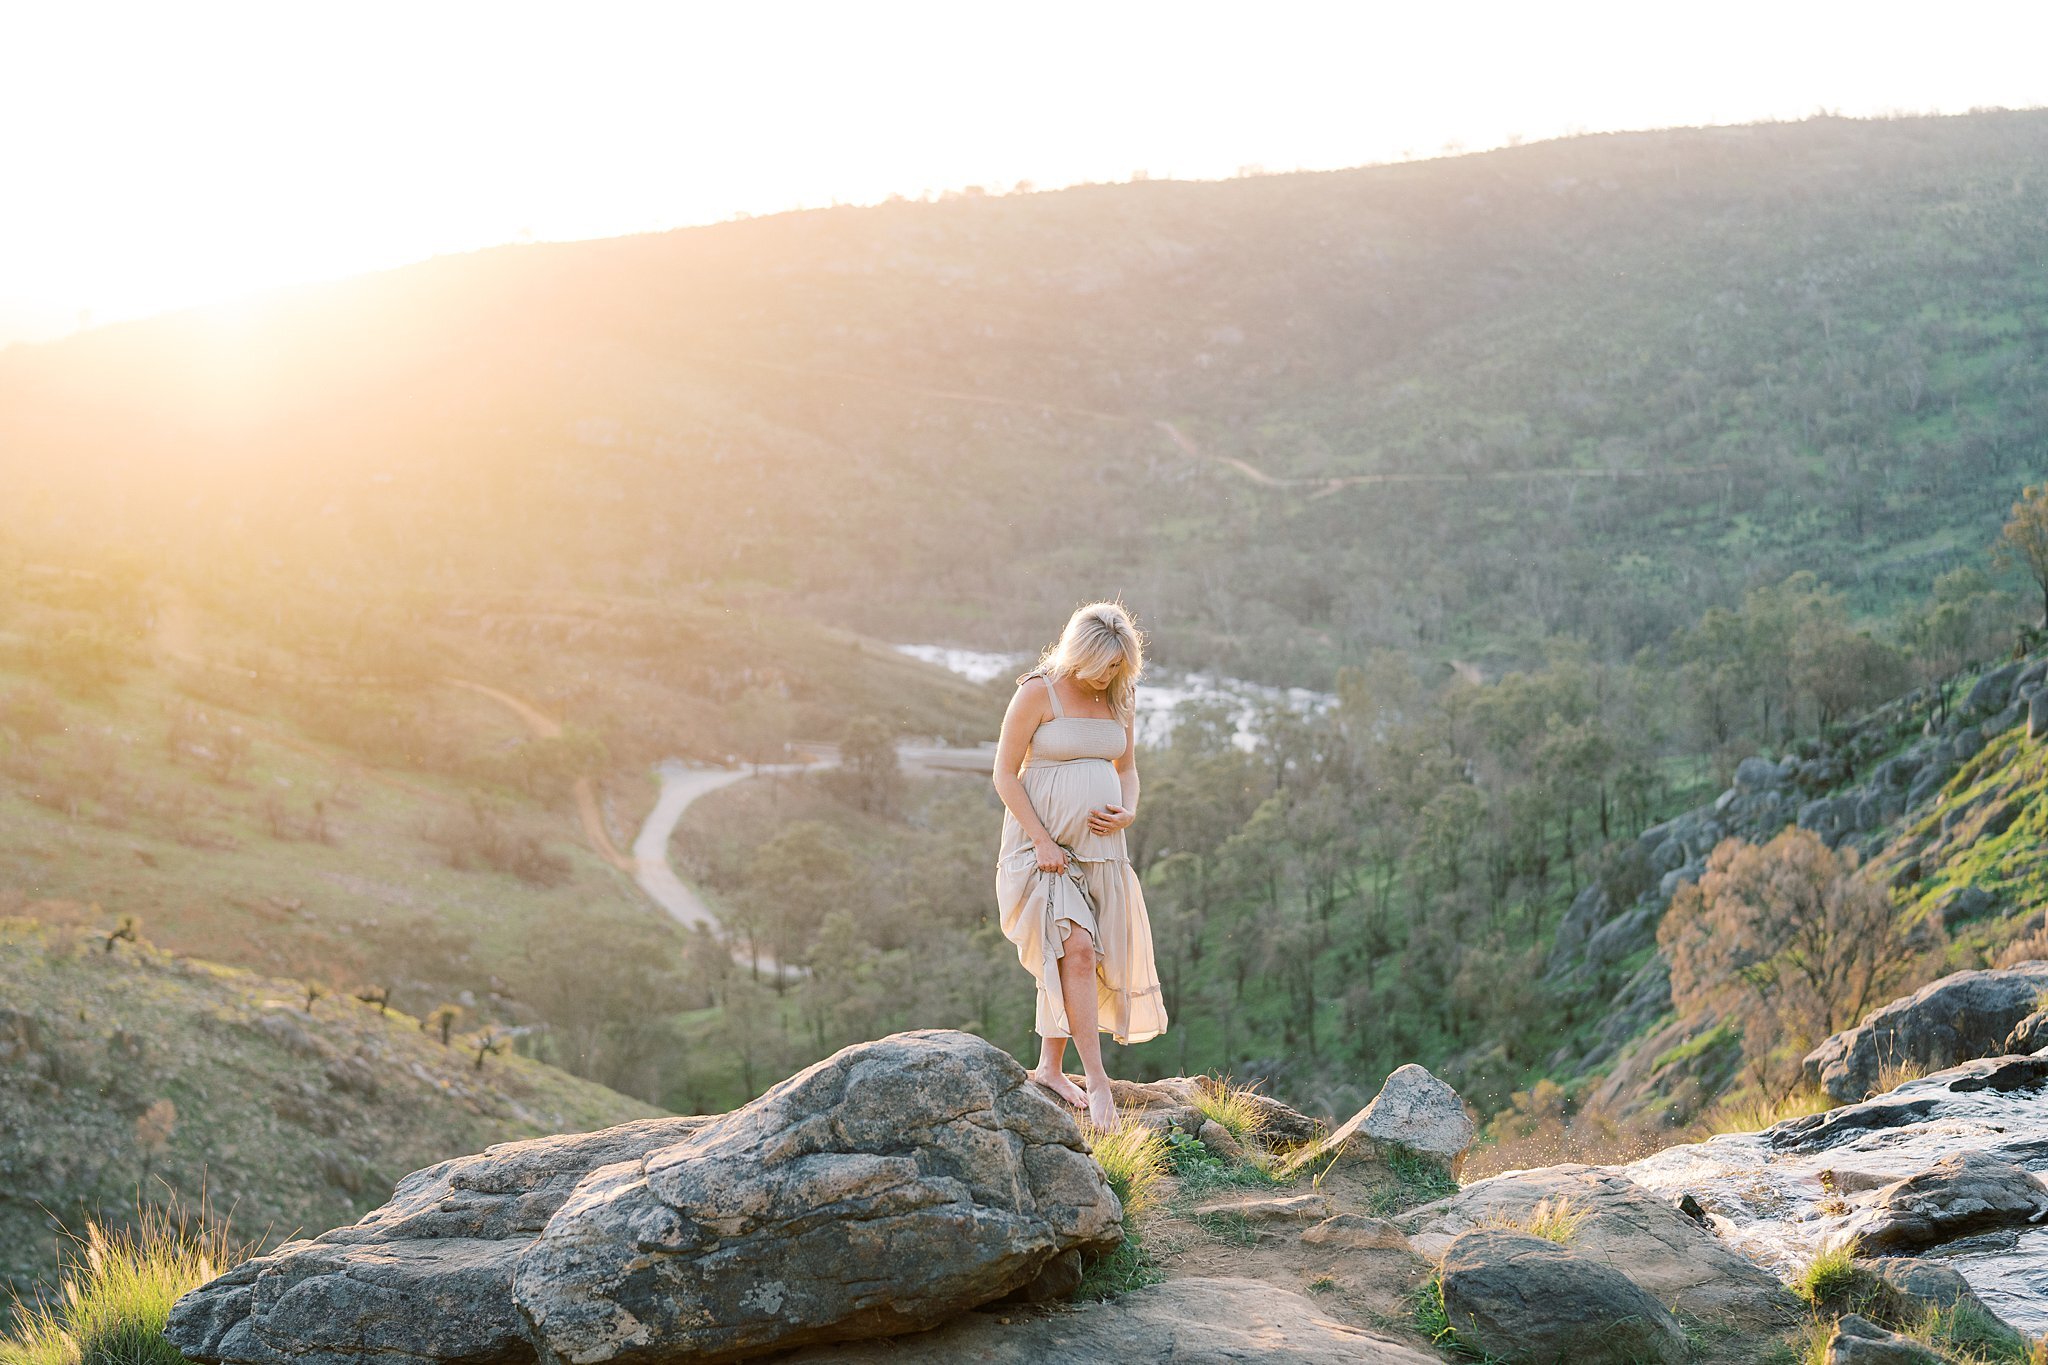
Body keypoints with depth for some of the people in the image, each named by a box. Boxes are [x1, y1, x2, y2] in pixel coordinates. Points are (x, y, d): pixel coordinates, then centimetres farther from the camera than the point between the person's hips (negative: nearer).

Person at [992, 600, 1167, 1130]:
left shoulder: (1119, 699, 8)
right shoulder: (1038, 692, -9)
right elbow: (1004, 775, -8)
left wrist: (1127, 812, -2)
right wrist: (1041, 840, -15)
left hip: (1099, 846, 6)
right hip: (1042, 841, -6)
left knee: (1069, 956, 5)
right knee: (1077, 946, -18)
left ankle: (1050, 1067, 18)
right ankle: (1097, 1080, -18)